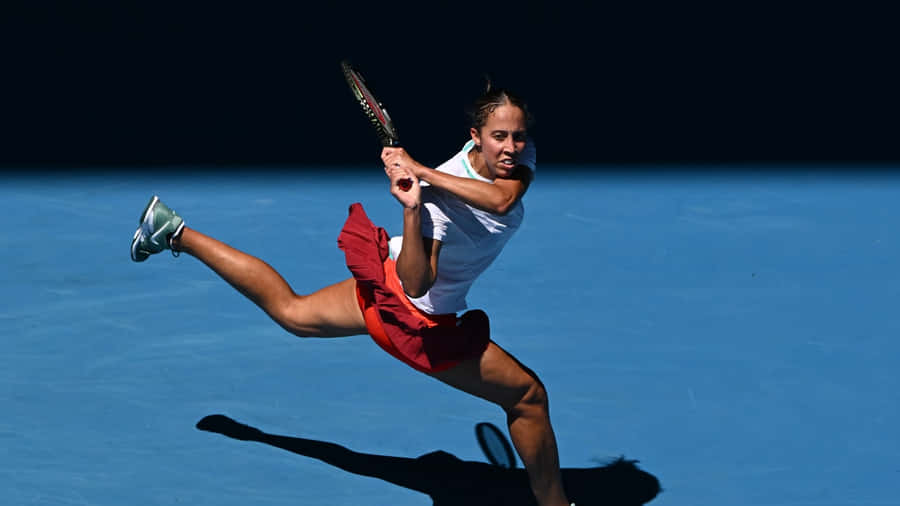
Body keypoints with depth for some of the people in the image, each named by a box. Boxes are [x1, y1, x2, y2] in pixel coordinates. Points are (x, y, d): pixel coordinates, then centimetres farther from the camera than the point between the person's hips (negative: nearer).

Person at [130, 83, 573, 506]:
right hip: (416, 319, -8)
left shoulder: (520, 154, -14)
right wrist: (411, 210, -52)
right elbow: (414, 286, -38)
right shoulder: (438, 195, -34)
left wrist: (423, 171, -39)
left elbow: (502, 199, -34)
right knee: (528, 396, -3)